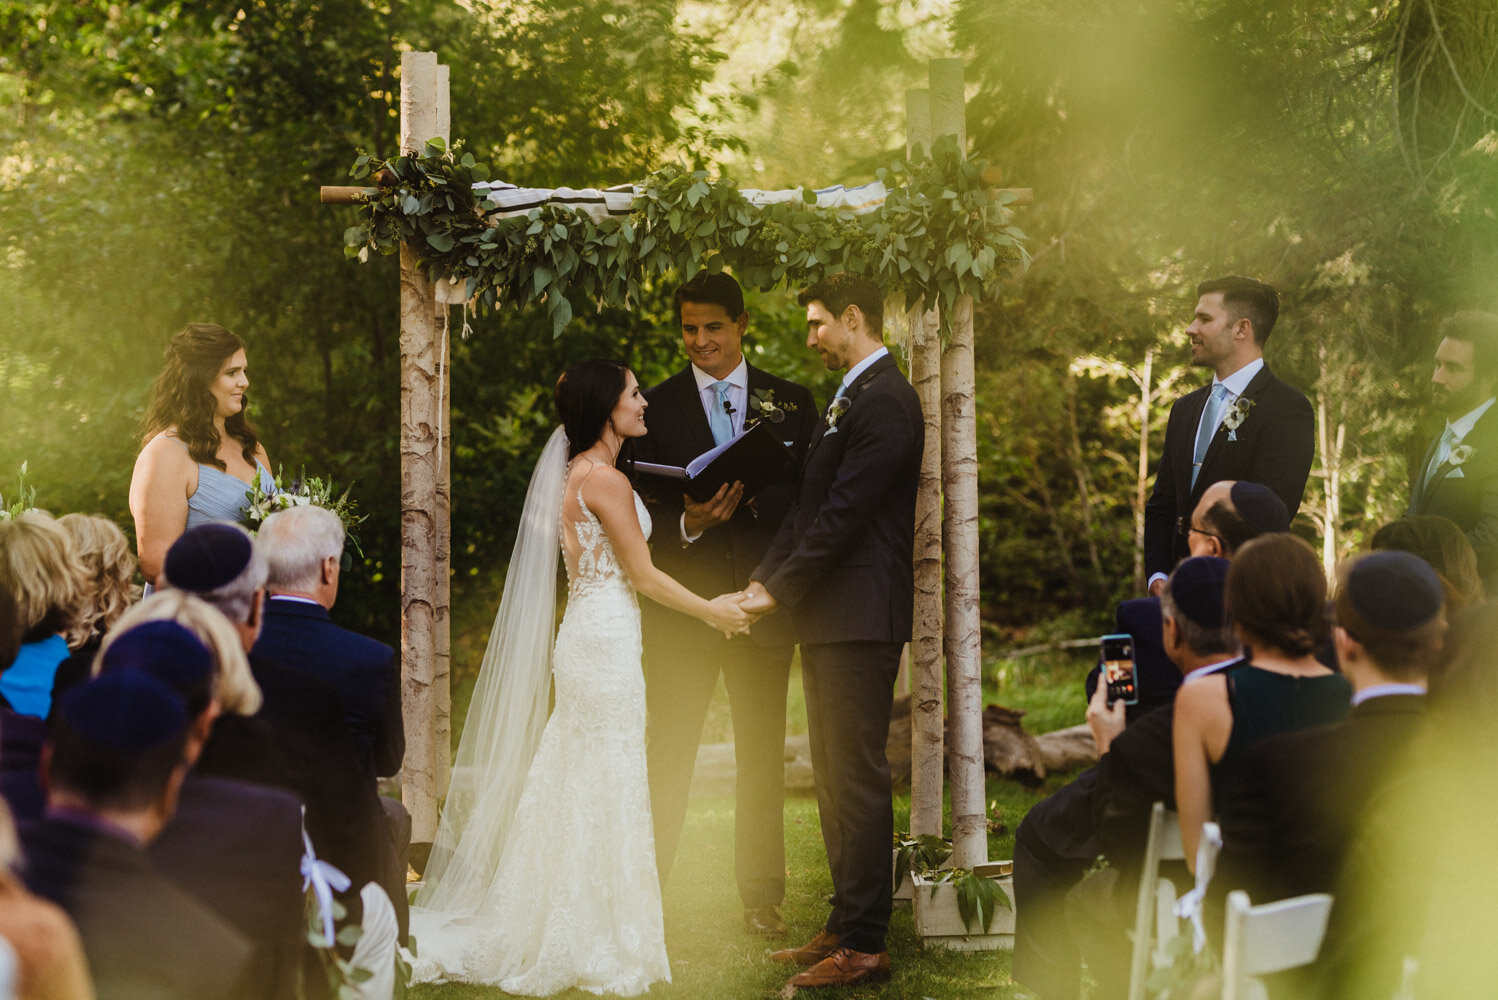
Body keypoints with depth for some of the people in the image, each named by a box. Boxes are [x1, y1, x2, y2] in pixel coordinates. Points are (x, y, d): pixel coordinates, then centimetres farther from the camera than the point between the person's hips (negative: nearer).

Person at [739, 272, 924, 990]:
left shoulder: (883, 403, -14)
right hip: (829, 620, 11)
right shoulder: (851, 398, 19)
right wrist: (763, 579, 6)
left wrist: (781, 588, -13)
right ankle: (845, 927, 21)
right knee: (835, 778, 14)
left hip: (860, 619, -11)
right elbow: (810, 506, 18)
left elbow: (843, 513, -18)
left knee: (857, 779, -8)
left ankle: (863, 945, -5)